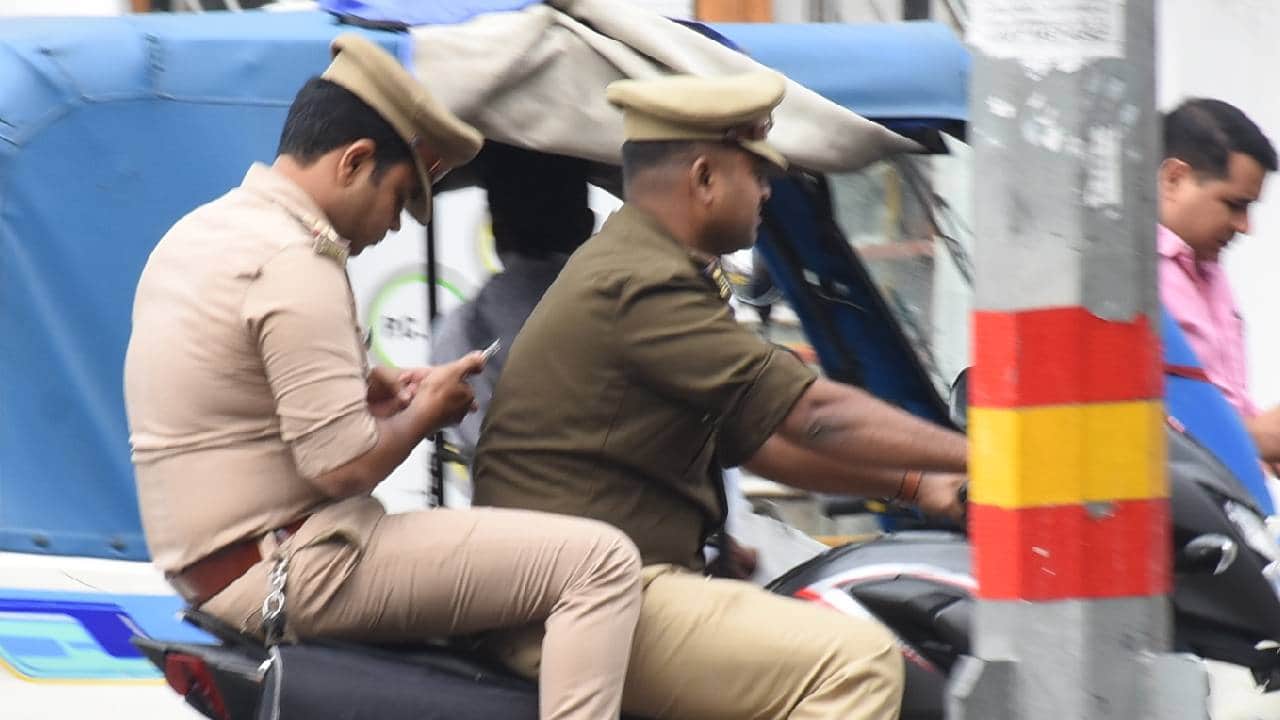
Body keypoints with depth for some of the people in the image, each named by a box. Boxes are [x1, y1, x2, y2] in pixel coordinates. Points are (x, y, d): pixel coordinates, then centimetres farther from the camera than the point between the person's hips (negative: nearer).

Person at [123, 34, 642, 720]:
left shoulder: (197, 233, 13)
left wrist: (371, 388, 14)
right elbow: (345, 463, -21)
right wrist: (425, 409, -2)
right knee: (602, 562, -16)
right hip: (288, 573, -10)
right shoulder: (295, 262, -17)